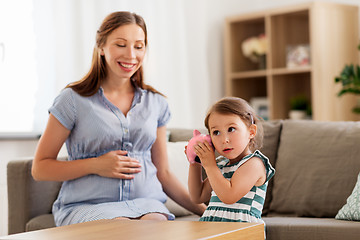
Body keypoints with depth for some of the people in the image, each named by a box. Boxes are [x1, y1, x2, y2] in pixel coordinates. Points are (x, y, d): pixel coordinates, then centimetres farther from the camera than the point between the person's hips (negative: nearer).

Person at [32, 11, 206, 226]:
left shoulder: (156, 103, 14)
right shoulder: (74, 100, 1)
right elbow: (40, 169, 3)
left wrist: (204, 210, 8)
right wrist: (95, 165, -10)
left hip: (145, 202, 3)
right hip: (88, 206, -3)